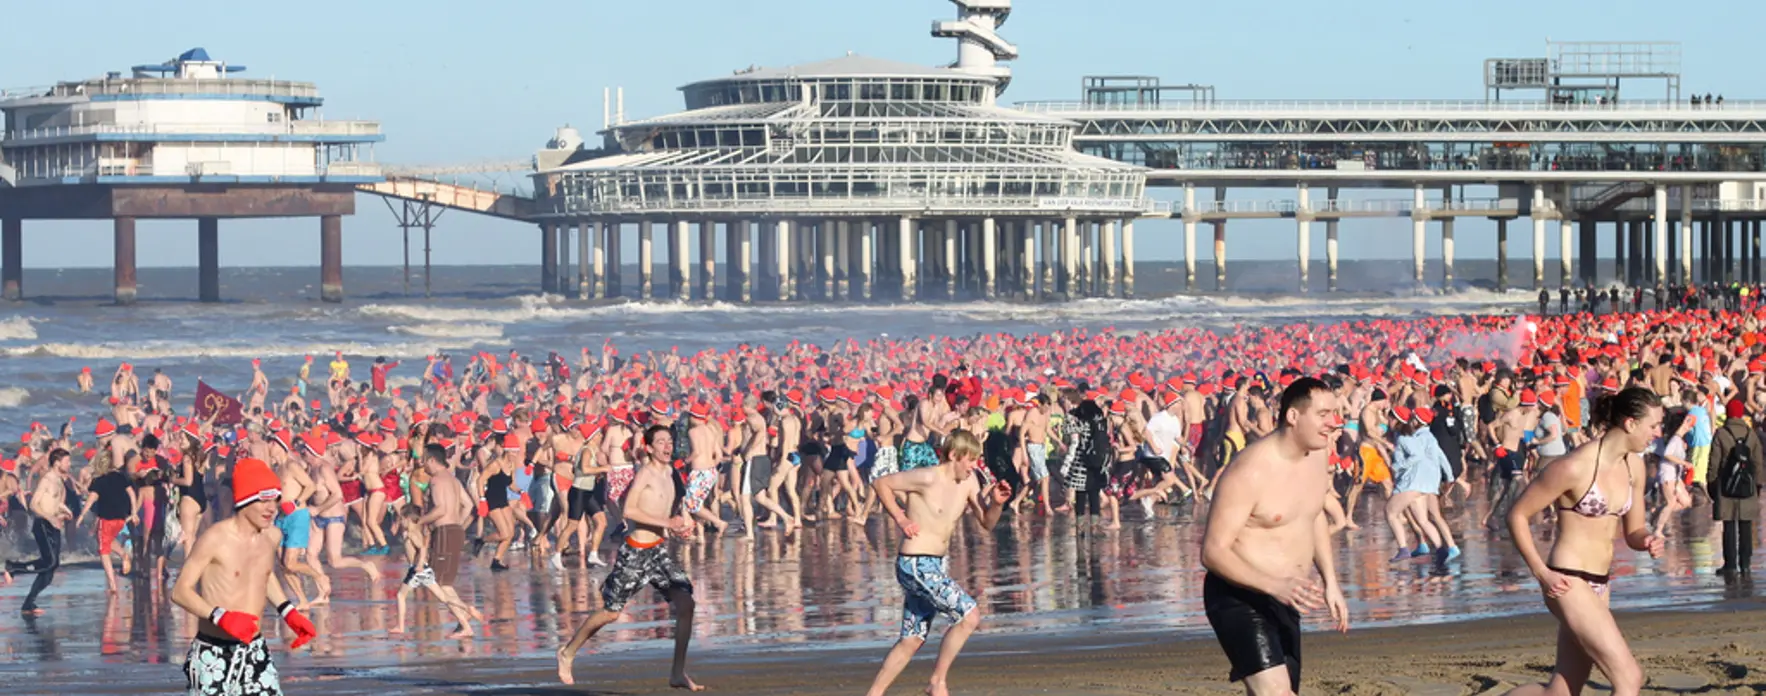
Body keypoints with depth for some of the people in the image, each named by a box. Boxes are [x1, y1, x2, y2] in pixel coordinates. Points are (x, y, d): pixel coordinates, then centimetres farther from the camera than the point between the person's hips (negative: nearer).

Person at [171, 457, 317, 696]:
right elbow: (180, 591, -16)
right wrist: (220, 616, -30)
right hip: (213, 655, -5)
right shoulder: (216, 539, -17)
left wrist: (289, 613, 14)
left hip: (254, 651, 5)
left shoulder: (272, 536, 4)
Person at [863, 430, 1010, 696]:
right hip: (916, 565, -9)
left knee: (911, 641, 12)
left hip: (938, 565, 9)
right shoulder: (928, 478, -17)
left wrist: (997, 503, -11)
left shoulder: (968, 481, 5)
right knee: (969, 616, -16)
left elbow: (987, 523, 8)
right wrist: (900, 518, -14)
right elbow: (881, 484, -9)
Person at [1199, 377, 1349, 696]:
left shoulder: (1317, 454, 3)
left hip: (1282, 597, 9)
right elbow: (1213, 551, -24)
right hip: (1239, 598, -9)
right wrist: (1275, 586, -35)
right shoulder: (1251, 472, -23)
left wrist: (1331, 582, 18)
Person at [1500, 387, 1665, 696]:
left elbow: (1633, 531, 16)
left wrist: (1647, 541, -7)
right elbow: (1518, 514, -11)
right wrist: (1541, 573, -16)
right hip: (1569, 585, -9)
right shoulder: (1575, 467, -17)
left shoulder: (1633, 466, 6)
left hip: (1598, 587, 9)